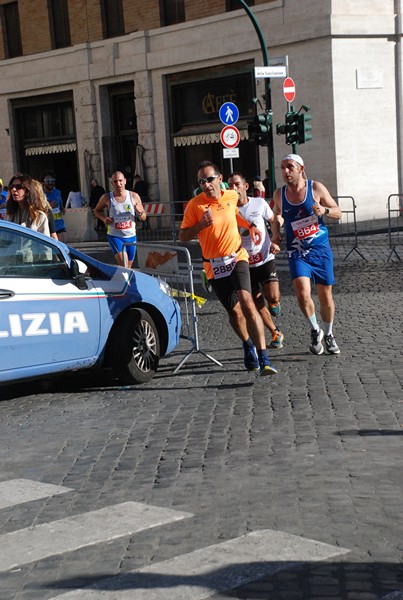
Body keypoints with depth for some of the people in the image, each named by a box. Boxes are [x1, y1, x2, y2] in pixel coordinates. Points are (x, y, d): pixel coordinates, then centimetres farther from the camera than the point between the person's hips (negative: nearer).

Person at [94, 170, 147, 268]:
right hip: (115, 236, -3)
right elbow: (97, 210, 14)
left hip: (131, 236, 3)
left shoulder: (134, 197, -2)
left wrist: (139, 212, -20)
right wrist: (104, 218, -7)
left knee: (128, 267, 14)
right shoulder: (107, 198, -5)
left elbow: (144, 218, 4)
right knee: (123, 265, -22)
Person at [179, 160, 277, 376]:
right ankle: (248, 345, 41)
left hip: (237, 257, 0)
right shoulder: (195, 204, -8)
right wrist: (201, 224, -21)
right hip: (214, 266, 0)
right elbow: (183, 236, -5)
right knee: (234, 312, 10)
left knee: (246, 302, -23)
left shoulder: (232, 196, 2)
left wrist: (251, 226, 16)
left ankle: (263, 358, -27)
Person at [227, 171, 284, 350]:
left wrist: (275, 242, -6)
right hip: (244, 264, 1)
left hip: (265, 260, -1)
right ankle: (275, 334, 26)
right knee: (258, 303, 5)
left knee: (273, 297, -20)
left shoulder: (259, 203, -4)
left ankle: (274, 304, 18)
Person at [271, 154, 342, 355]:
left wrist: (324, 210, -19)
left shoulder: (316, 188, -5)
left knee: (326, 296, 6)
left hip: (321, 249, 0)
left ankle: (328, 335, 31)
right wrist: (276, 234, 6)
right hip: (297, 252, 0)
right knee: (303, 293, -20)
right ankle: (315, 330, 6)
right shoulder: (279, 194, 2)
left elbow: (338, 212, 1)